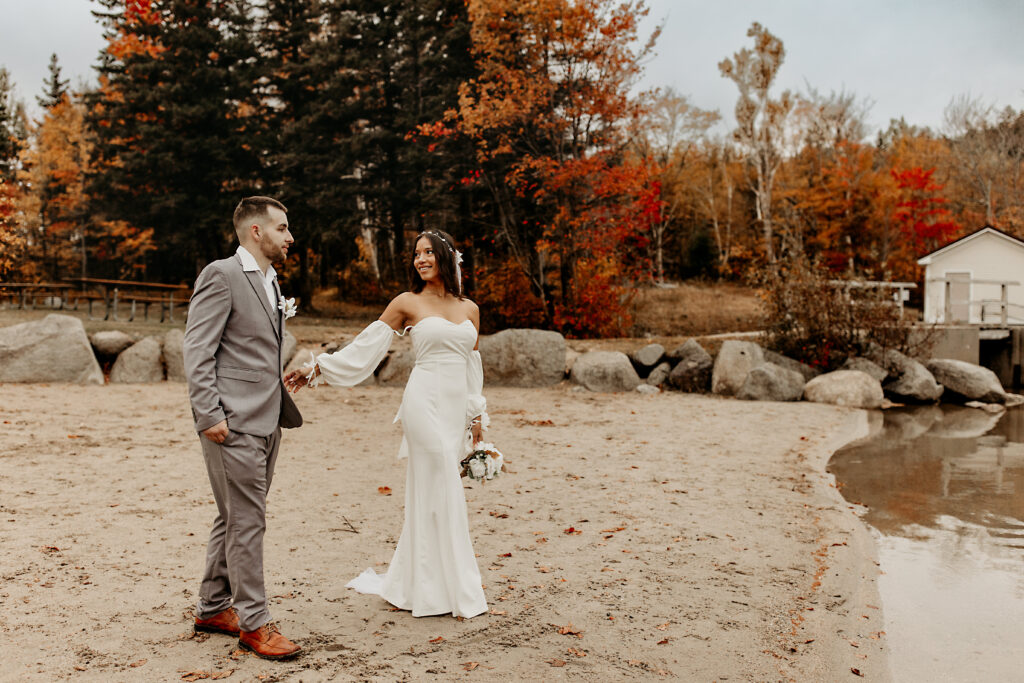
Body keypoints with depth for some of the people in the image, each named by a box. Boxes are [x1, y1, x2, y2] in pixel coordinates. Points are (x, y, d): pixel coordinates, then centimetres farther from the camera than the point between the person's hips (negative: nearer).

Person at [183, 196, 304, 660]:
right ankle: (253, 623, 5)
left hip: (265, 421, 9)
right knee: (247, 521, -4)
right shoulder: (221, 275, -9)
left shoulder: (270, 281, 18)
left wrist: (289, 374, 12)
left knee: (236, 519, 15)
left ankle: (213, 609, 27)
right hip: (233, 424, -9)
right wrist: (209, 416, -19)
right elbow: (197, 352, -14)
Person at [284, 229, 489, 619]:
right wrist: (317, 369, -3)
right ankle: (457, 592, 5)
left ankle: (407, 586, 22)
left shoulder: (470, 309, 13)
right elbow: (365, 347, 2)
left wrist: (477, 415, 15)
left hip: (456, 409, 5)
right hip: (426, 403, -5)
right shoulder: (408, 303, 1)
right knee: (443, 494, -6)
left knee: (430, 496, 9)